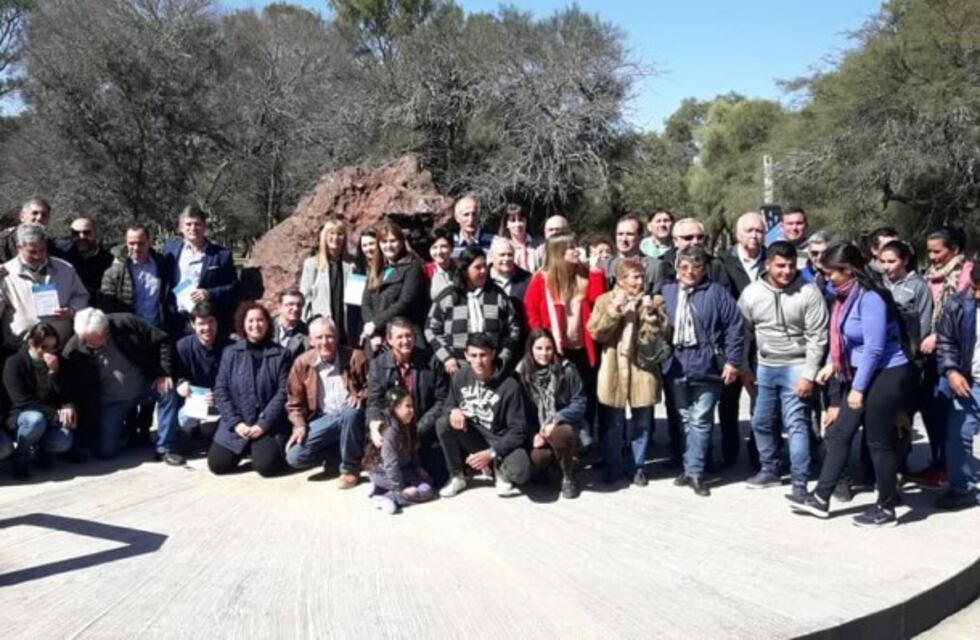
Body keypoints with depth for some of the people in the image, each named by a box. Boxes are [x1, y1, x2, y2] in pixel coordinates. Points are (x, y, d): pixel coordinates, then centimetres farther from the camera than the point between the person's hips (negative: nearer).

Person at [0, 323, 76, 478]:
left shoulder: (58, 363, 3)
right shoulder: (14, 363, -8)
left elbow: (68, 397, -4)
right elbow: (22, 402, -14)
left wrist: (55, 372, -19)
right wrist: (56, 414, -20)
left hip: (52, 418, 3)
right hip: (21, 416, -3)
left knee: (64, 440, -30)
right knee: (36, 420, -39)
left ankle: (38, 448, 5)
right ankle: (20, 457, -11)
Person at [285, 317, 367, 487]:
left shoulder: (355, 357, -6)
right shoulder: (302, 363, 0)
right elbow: (295, 401, 8)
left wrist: (361, 396, -18)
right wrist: (299, 425, -7)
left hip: (351, 415, -2)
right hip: (323, 419, 2)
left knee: (350, 413, -40)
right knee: (295, 457, -20)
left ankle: (350, 468, -17)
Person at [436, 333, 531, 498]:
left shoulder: (510, 385, -18)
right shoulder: (460, 377, -6)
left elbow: (519, 430, -15)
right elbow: (448, 405, 7)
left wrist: (491, 453, -24)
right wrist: (453, 411, -19)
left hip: (500, 442, -4)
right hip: (471, 437, 4)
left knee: (520, 472, -34)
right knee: (443, 423, -25)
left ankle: (499, 466, 5)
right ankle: (457, 477, -4)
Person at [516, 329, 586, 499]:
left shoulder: (566, 369, -9)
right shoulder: (522, 372, -3)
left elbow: (579, 403, -7)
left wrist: (556, 420, -21)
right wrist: (534, 434, -12)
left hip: (566, 426, -2)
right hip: (538, 430, 2)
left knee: (558, 434, -38)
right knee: (534, 463, -27)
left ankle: (570, 476, -9)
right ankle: (553, 460, 13)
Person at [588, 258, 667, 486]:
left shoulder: (653, 302, 4)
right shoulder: (605, 301, 2)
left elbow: (661, 335, -4)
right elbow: (596, 333, -8)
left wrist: (651, 313, -17)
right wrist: (614, 311, -17)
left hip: (643, 369, 1)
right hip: (614, 372, -1)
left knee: (640, 424, 9)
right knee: (613, 424, 8)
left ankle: (638, 467, 22)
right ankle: (612, 466, 21)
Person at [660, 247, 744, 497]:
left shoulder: (716, 292, -3)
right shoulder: (666, 292, 7)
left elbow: (734, 327, -6)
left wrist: (732, 361, -10)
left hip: (706, 366, -4)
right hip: (676, 366, 4)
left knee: (700, 420, -4)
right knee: (685, 419, 13)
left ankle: (694, 472, 2)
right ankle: (691, 467, 24)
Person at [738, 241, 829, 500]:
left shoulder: (809, 292, -13)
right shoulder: (751, 293, -2)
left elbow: (817, 338, -12)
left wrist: (809, 374, -15)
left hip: (796, 367, -5)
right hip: (765, 367, 5)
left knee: (796, 424, -8)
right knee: (761, 422, 14)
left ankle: (800, 482, -2)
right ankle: (769, 470, 32)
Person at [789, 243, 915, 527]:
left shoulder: (870, 298, -20)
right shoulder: (846, 297, 7)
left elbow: (874, 347, -22)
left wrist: (858, 388, -18)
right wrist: (833, 363, 5)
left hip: (886, 376, -9)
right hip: (861, 376, 9)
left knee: (879, 442, 1)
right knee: (839, 433, 9)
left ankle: (886, 509, 16)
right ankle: (820, 498, 17)